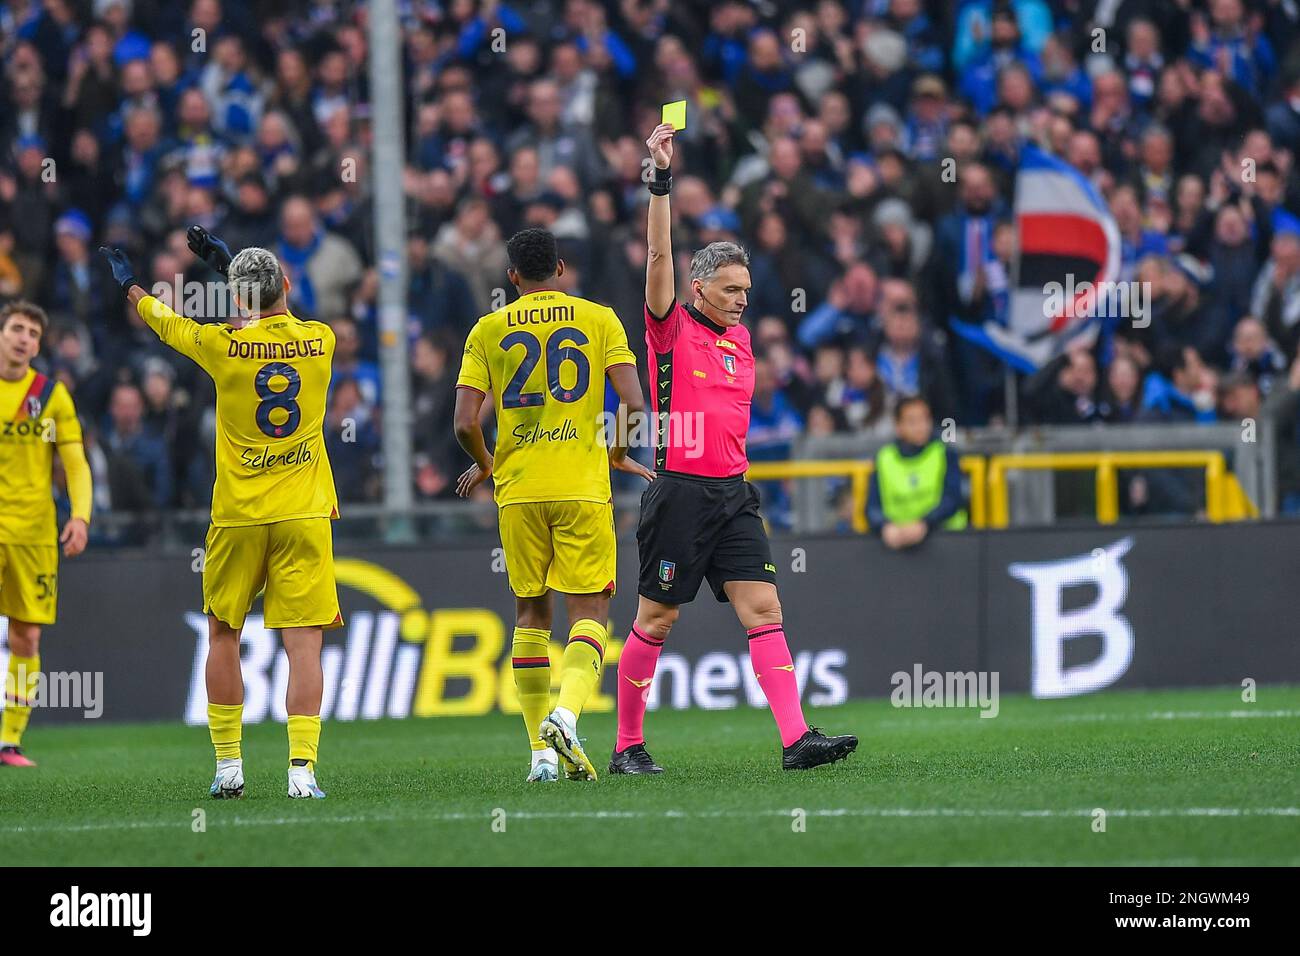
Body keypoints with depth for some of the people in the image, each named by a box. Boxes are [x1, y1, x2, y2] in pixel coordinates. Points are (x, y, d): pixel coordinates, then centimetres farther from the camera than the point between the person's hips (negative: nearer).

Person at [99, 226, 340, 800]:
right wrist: (228, 264, 34)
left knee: (223, 635, 15)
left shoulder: (222, 346, -6)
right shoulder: (319, 340, 0)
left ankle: (227, 764, 15)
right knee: (303, 644, -4)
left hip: (238, 516, -1)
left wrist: (130, 285, 36)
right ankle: (302, 767, -16)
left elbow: (165, 322, 15)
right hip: (304, 514, 1)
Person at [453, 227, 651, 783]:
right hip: (583, 487, -1)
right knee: (589, 612, 1)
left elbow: (465, 422, -4)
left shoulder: (488, 331, 4)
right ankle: (567, 712, -25)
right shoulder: (598, 320, 3)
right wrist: (618, 455, 12)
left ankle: (541, 749, 10)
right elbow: (633, 402, -7)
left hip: (518, 489, 1)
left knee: (530, 613, 12)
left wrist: (485, 465, 16)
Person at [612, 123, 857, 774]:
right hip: (679, 494, -6)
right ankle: (628, 746, 12)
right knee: (655, 621, 1)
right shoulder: (673, 330, -4)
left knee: (763, 608, -6)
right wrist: (662, 177, -24)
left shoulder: (739, 338, 15)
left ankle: (796, 738, -13)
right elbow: (659, 256, -17)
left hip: (732, 494, 6)